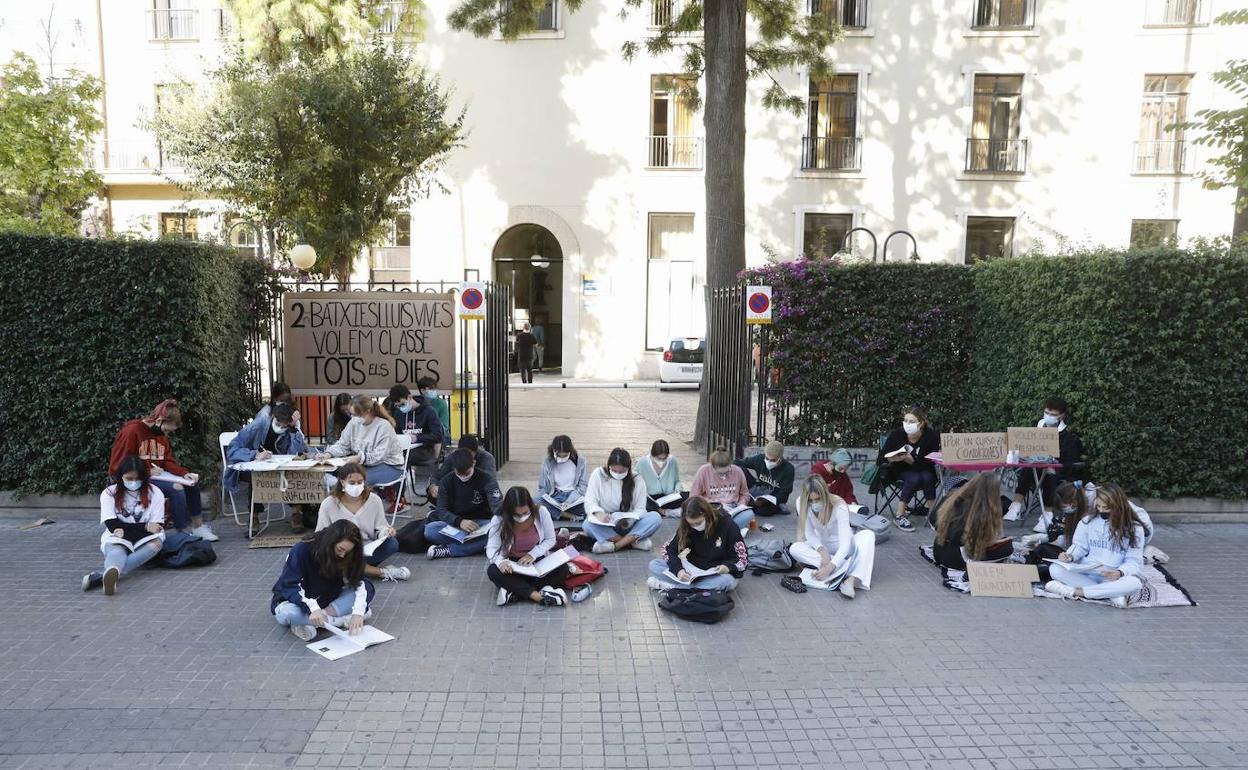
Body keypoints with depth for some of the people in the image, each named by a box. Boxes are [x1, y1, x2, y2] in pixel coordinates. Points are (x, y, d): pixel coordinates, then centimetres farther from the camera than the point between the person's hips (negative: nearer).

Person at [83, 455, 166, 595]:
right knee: (117, 551, -36)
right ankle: (112, 574, -73)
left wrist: (126, 531, -13)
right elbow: (113, 526, -8)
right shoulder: (109, 493, 2)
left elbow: (157, 527, -4)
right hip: (115, 540, 0)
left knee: (156, 542, -35)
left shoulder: (155, 493, 1)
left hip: (143, 542, 0)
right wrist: (145, 526, -14)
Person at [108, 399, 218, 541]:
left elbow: (168, 461, 10)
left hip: (157, 475, 8)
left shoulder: (161, 434, 10)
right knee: (175, 488, -26)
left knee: (192, 483, -2)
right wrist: (147, 471, -20)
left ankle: (198, 526, 6)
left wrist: (184, 473, -8)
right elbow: (117, 465, -16)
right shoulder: (132, 431, -14)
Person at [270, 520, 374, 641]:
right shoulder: (302, 550, -24)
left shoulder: (346, 558, -11)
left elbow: (359, 582, -14)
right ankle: (343, 620, -28)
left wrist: (358, 612, -31)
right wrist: (312, 608, -42)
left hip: (326, 602, 4)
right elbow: (290, 586, -26)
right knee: (288, 613, -40)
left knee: (368, 589, -16)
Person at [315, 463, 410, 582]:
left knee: (392, 544, -26)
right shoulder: (328, 504, -6)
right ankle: (383, 572, -23)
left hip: (368, 550, 1)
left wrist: (386, 531, -21)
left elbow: (380, 527, 4)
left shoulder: (374, 500, -1)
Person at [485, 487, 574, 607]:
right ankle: (538, 596, -38)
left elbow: (550, 540, -4)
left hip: (537, 561, 1)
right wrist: (500, 561, -39)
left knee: (563, 569, -27)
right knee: (493, 571, -32)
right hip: (512, 564, 0)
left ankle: (515, 592, -30)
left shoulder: (541, 512, -17)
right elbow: (491, 548, -16)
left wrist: (533, 554, -20)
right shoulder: (499, 520, -17)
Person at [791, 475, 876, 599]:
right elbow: (809, 533, -14)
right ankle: (845, 568, -30)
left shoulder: (839, 507, -29)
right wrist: (821, 550, -34)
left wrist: (830, 567, -47)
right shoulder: (801, 503, -21)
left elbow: (845, 543, -34)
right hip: (821, 545, 2)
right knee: (794, 549, -29)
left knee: (868, 535, -32)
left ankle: (852, 579, -45)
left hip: (841, 547, -2)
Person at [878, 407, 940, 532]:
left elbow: (929, 462, -21)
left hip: (922, 469, 1)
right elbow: (881, 459, -14)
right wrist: (892, 459, -37)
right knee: (914, 479, -30)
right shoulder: (897, 434, -16)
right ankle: (899, 516, -23)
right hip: (900, 470, -1)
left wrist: (910, 459, -36)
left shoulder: (931, 436, -17)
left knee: (928, 477, -30)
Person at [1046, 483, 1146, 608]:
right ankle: (1112, 594, -29)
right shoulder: (1088, 521, 4)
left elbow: (1134, 560, -6)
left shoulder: (1134, 528, -3)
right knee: (1055, 569, -26)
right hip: (1086, 572, 2)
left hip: (1113, 577, -2)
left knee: (1135, 583, -37)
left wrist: (1120, 572, -27)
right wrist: (1069, 556, -15)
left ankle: (1074, 591, -31)